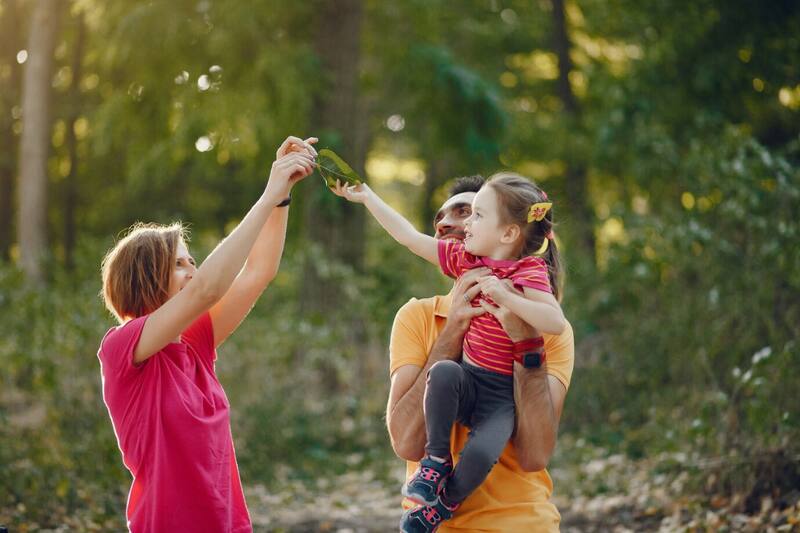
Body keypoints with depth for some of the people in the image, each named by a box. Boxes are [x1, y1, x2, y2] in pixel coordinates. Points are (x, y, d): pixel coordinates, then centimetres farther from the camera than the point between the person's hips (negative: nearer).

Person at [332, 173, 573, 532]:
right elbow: (410, 237, 10)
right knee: (443, 371, -33)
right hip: (466, 381, 5)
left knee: (480, 454, -29)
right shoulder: (464, 258, 6)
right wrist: (367, 196, 10)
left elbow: (556, 322, -27)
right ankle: (437, 459, -12)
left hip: (502, 395, -5)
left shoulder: (529, 273, -12)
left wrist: (505, 296, -30)